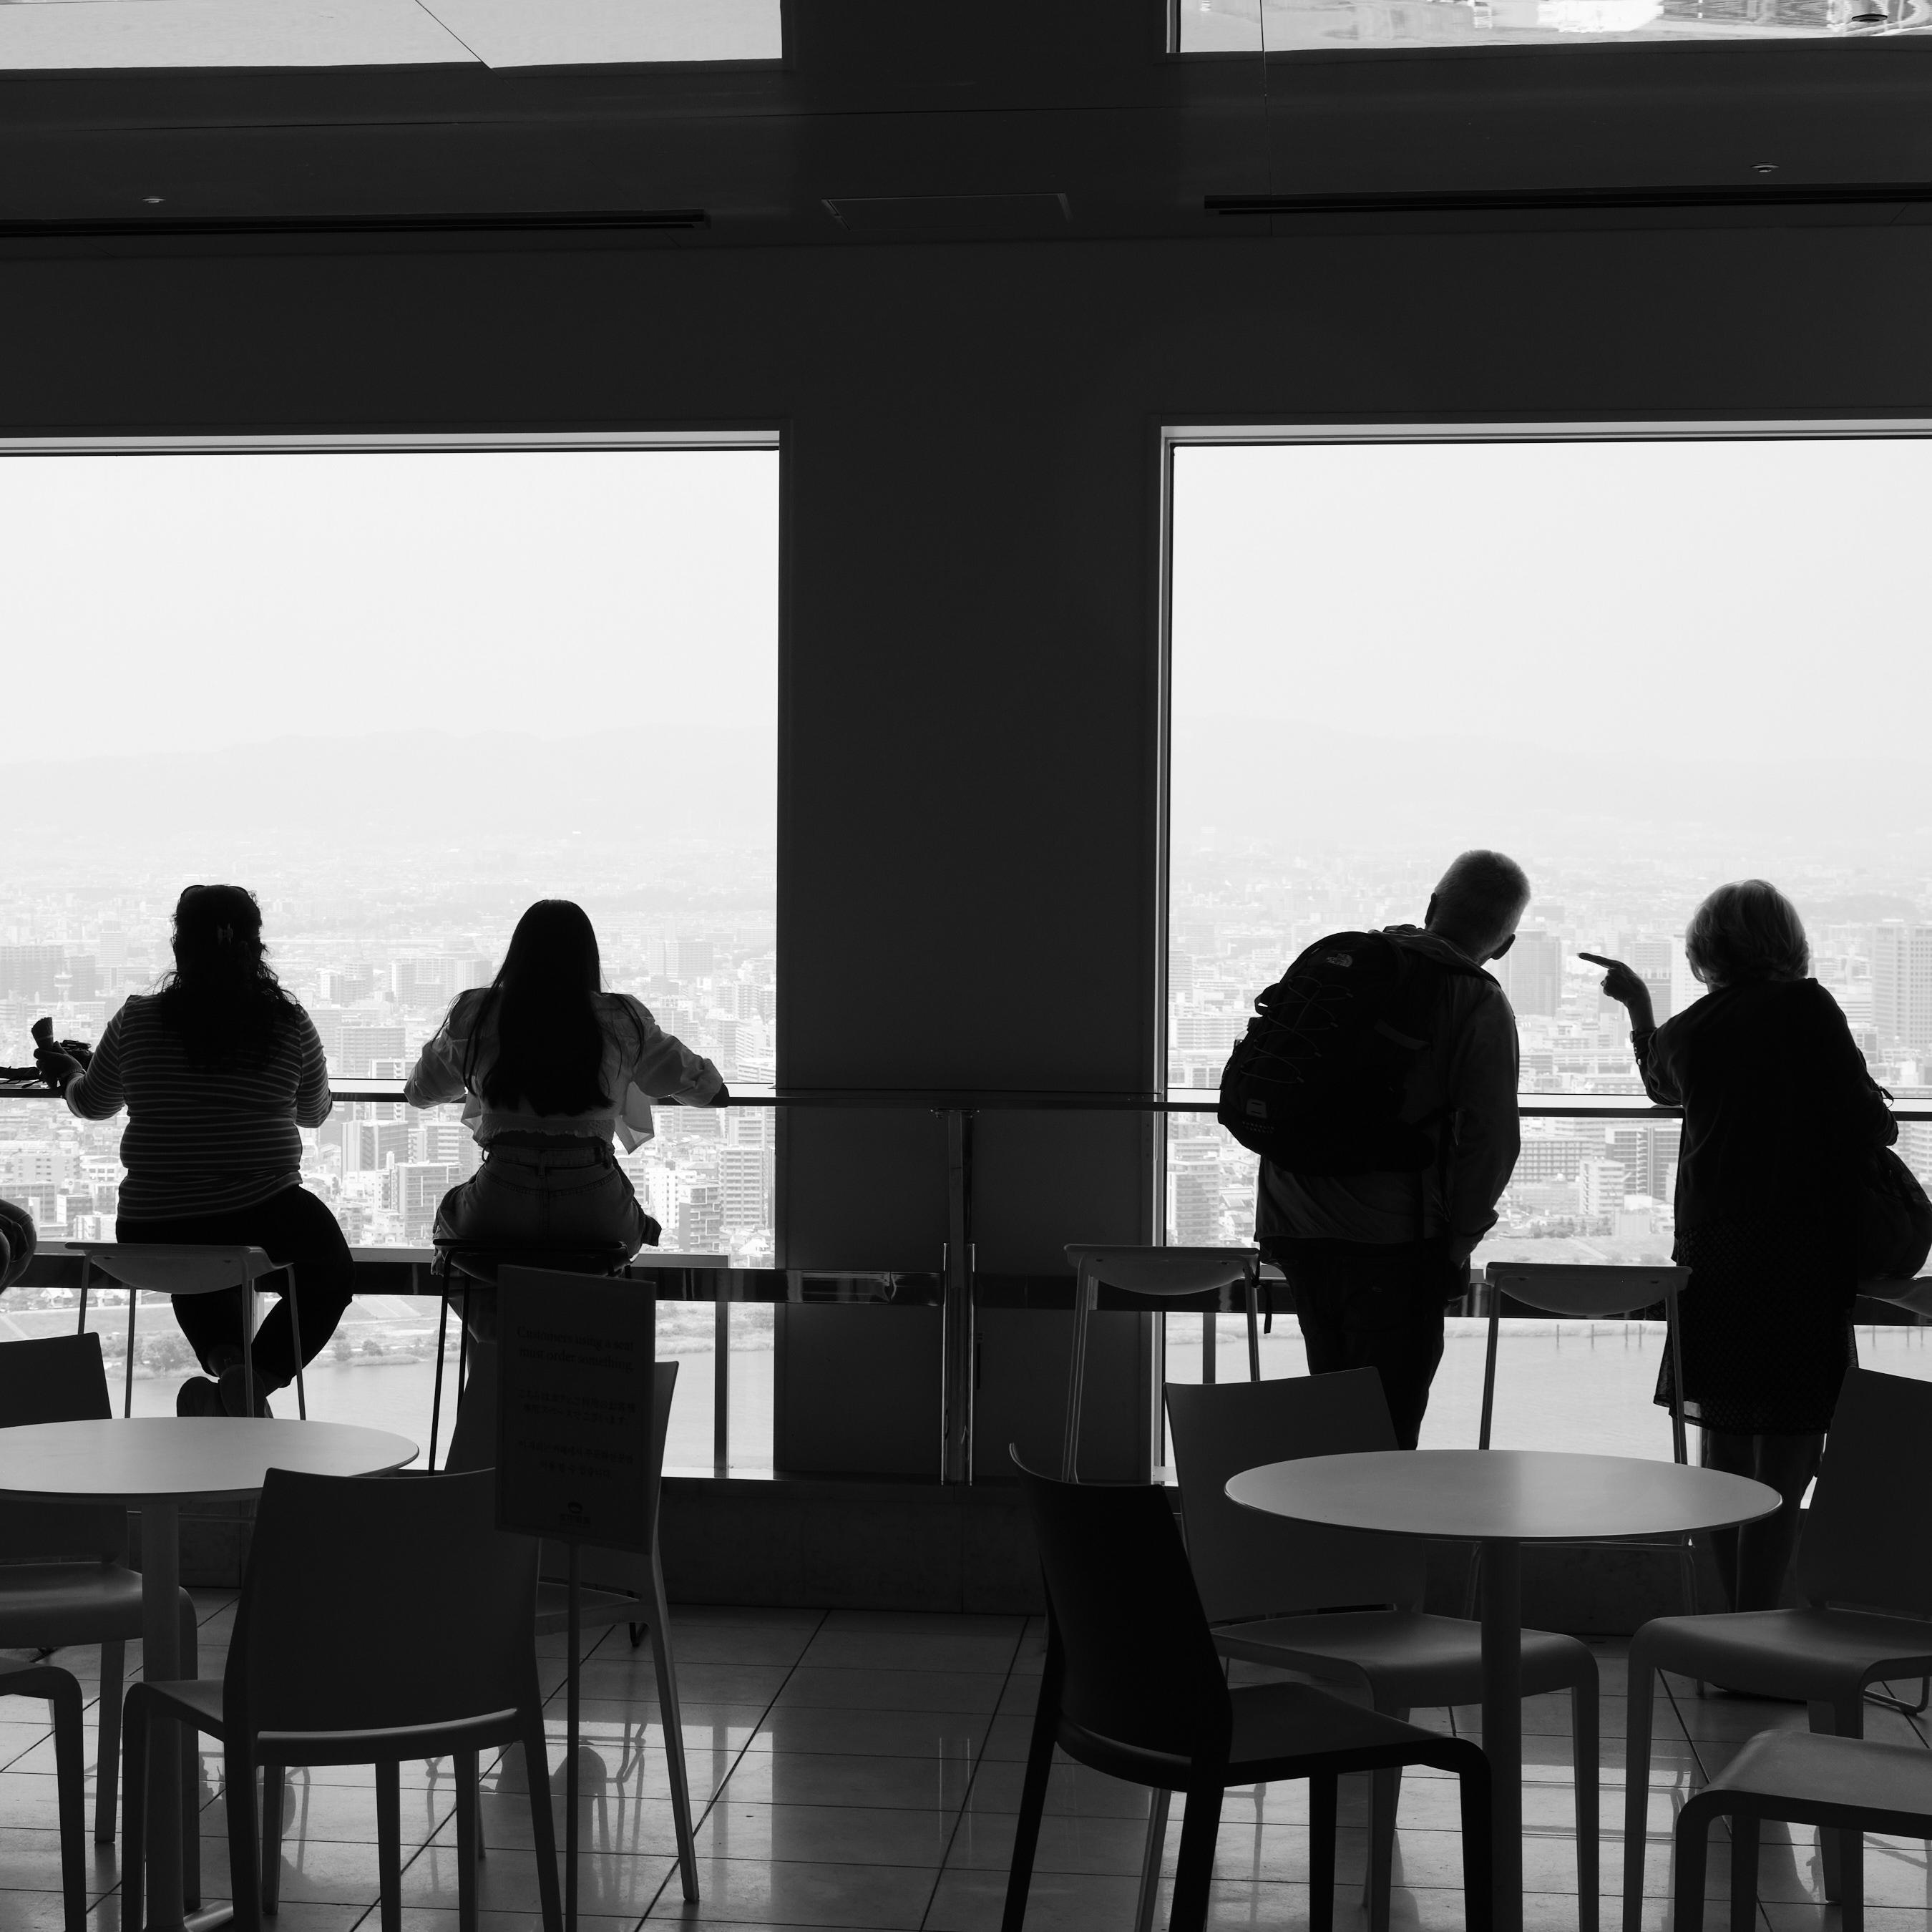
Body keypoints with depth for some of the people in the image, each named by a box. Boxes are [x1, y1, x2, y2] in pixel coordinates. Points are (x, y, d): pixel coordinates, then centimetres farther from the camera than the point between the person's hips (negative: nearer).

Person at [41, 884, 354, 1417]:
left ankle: (222, 1358, 9)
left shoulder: (136, 1021, -4)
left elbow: (94, 1104, 14)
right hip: (264, 1219, -3)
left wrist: (67, 1071, 38)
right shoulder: (290, 1024, -5)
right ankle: (253, 1380, -1)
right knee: (332, 1273, 25)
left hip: (151, 1232, 3)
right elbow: (314, 1113, 13)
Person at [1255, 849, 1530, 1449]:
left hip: (1291, 1228, 6)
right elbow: (1487, 1137, -10)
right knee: (1386, 1431, -1)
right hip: (1388, 1239, -6)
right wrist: (1457, 1246, 1)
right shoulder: (1480, 1006, -5)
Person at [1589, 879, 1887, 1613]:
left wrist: (1636, 1001, 44)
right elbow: (1870, 1124, -10)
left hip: (1710, 1259, 6)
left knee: (1724, 1450, 14)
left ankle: (1733, 1617, 22)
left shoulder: (1689, 1027, 8)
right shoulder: (1807, 1009, -7)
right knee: (1786, 1460, -3)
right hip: (1801, 1264, -5)